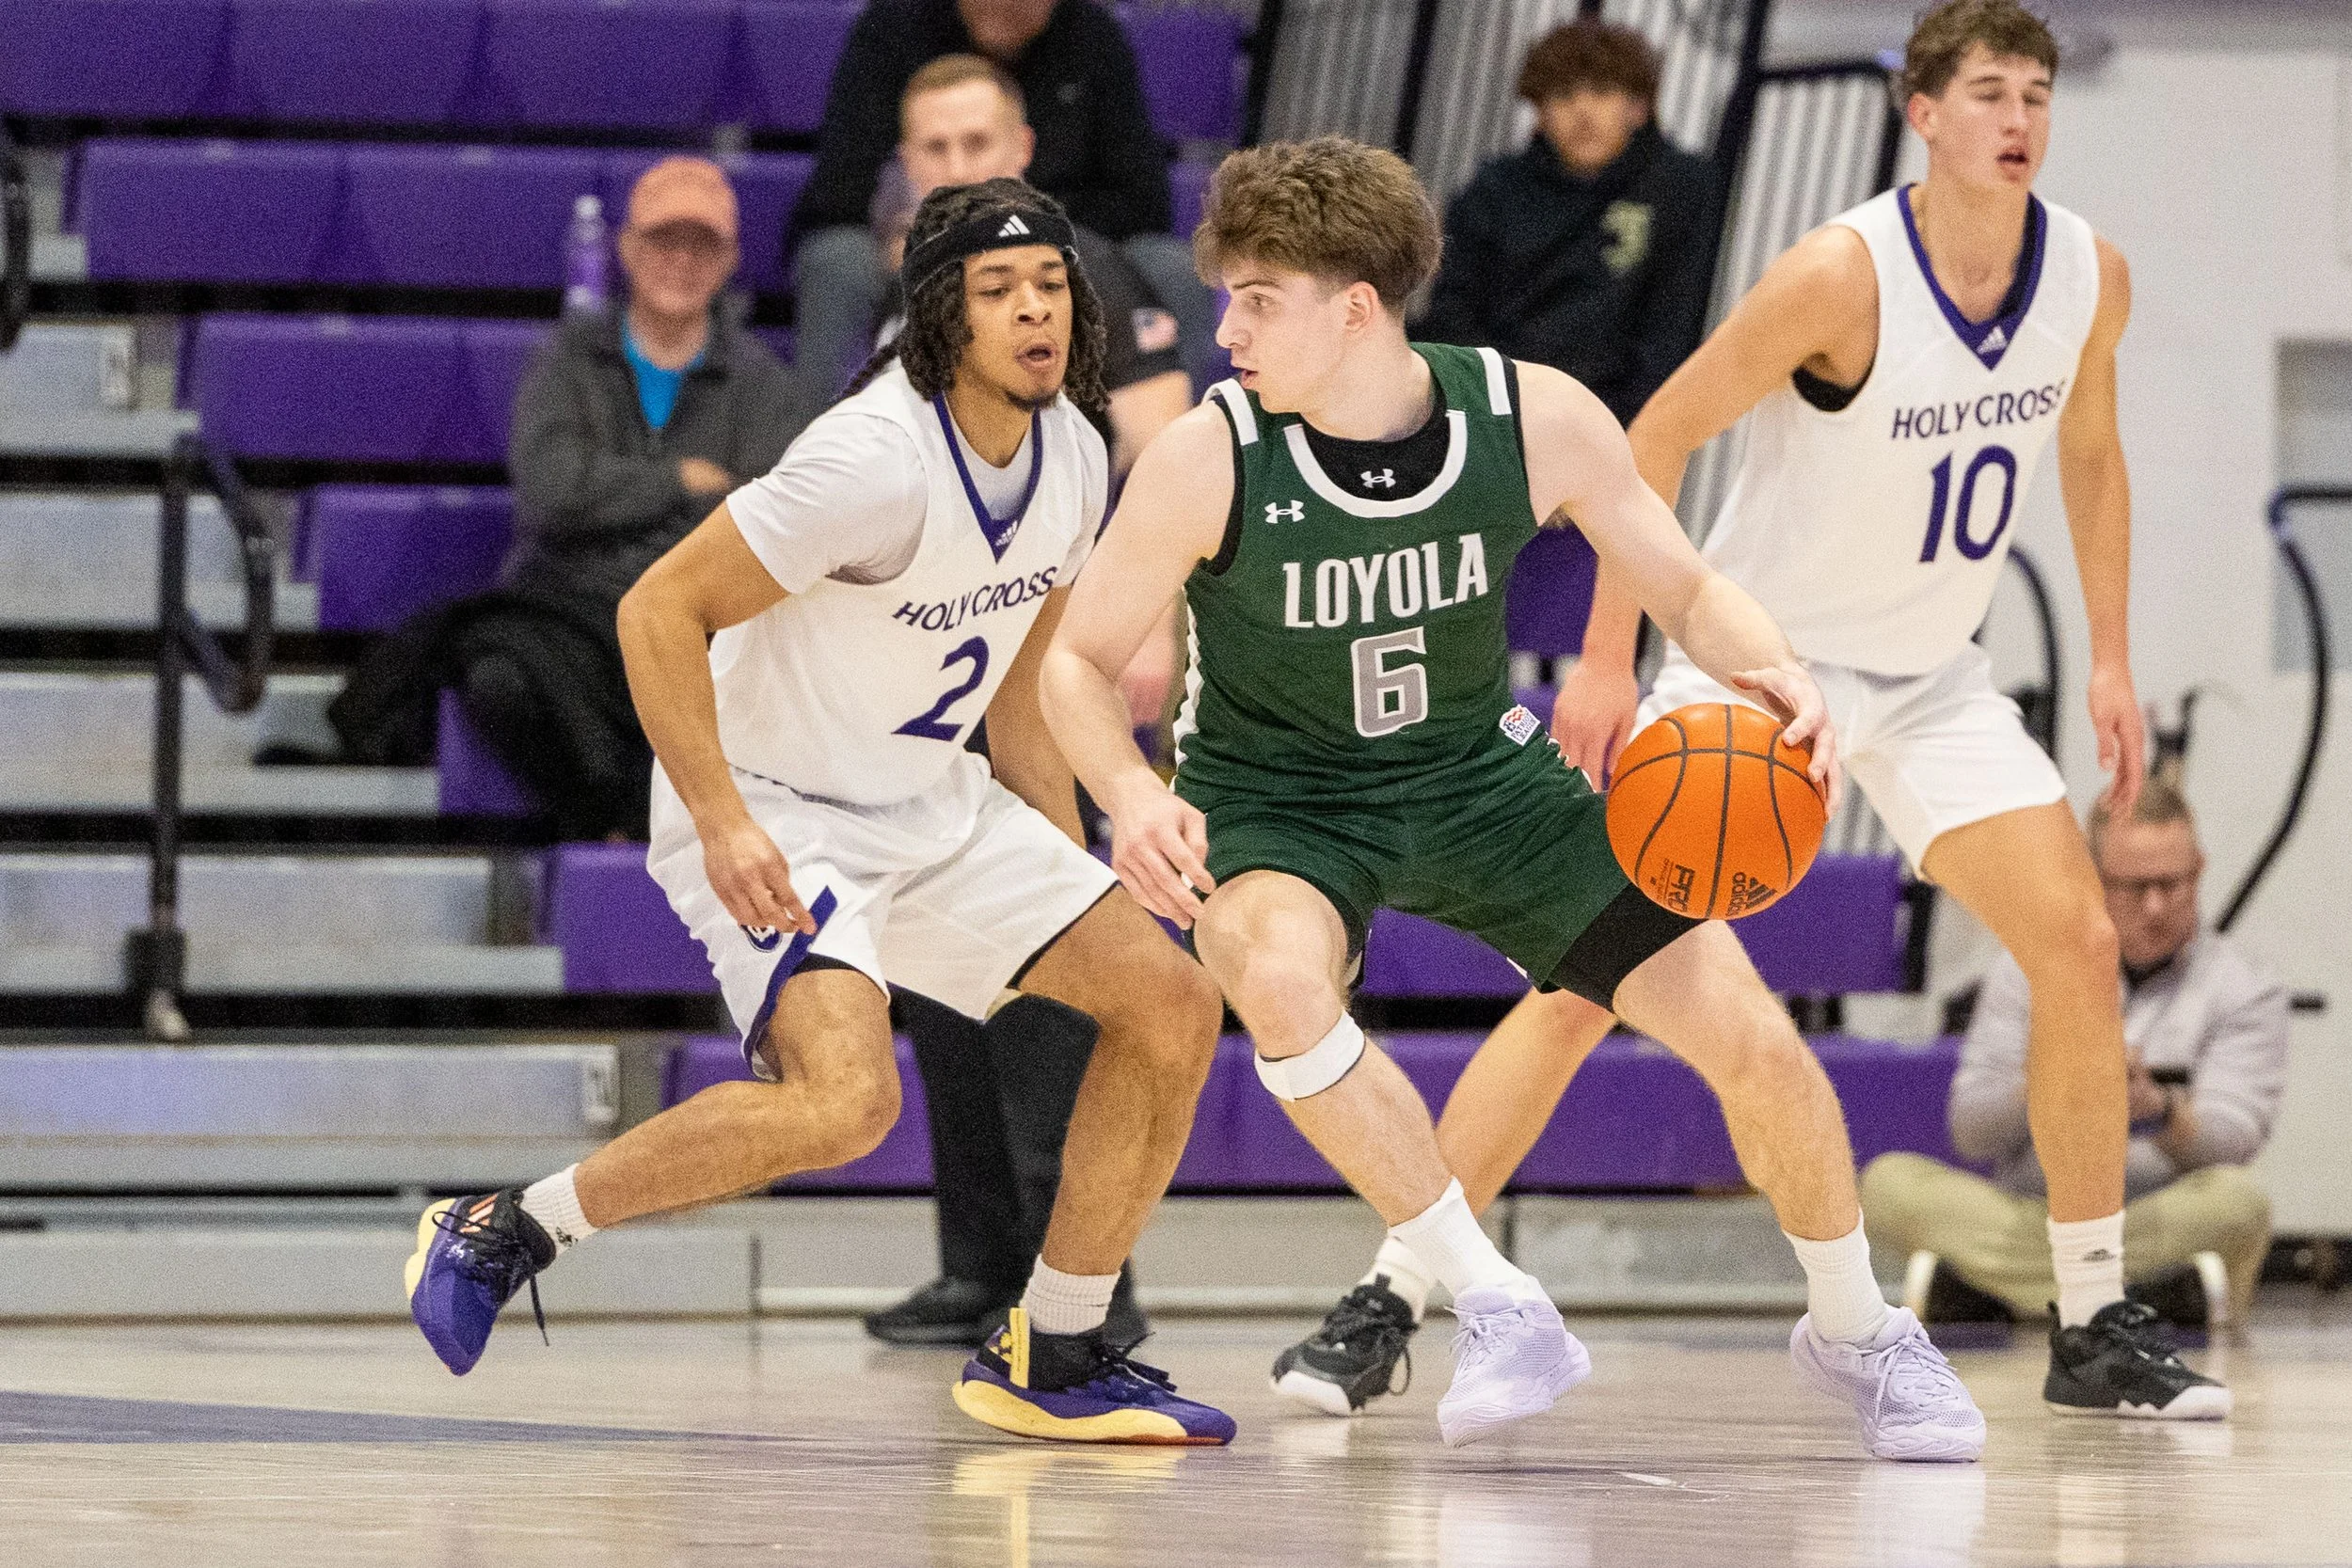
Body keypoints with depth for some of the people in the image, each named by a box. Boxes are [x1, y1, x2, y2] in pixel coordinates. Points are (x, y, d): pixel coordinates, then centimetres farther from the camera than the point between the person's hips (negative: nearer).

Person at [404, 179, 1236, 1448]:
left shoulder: (1071, 457, 0)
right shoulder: (875, 461, -26)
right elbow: (659, 609, -23)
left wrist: (1075, 880, 14)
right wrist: (723, 822, -28)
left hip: (932, 807, 8)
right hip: (774, 813, -8)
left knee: (1170, 1002, -2)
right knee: (845, 1099, -30)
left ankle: (1054, 1363, 10)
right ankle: (506, 1231, -13)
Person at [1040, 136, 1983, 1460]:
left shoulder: (1537, 419, -18)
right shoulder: (1206, 461, -22)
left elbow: (1686, 585, -4)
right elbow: (1082, 661, -10)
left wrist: (1770, 668, -26)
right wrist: (1129, 790, -31)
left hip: (1479, 777, 2)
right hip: (1277, 800, -2)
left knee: (1757, 1040, -6)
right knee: (1278, 976, -38)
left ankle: (1855, 1331, 23)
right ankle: (1497, 1308, -24)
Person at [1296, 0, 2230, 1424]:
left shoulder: (2090, 277, -6)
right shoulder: (1845, 276, -24)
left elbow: (2090, 454, 13)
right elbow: (1660, 438, -17)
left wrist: (2112, 658, 10)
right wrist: (1607, 661, -19)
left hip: (1929, 670, 5)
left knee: (2079, 945, -6)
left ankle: (2096, 1330, 6)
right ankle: (1388, 1301, -7)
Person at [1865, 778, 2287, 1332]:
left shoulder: (2245, 992, 7)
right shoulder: (2028, 972, 12)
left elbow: (2233, 1141, -9)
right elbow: (1971, 1136, 3)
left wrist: (2157, 1110, -32)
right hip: (2021, 1218, 2)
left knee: (2236, 1198, -34)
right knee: (1889, 1180, -25)